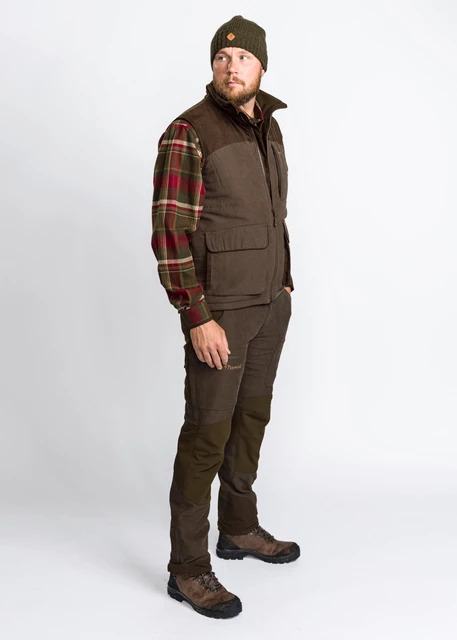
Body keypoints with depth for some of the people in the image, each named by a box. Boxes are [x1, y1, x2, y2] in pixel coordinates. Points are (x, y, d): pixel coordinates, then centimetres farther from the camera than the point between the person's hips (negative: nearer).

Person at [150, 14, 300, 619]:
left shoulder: (269, 127, 9)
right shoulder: (188, 133, -16)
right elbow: (169, 233, -19)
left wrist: (285, 279, 17)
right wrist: (197, 319, -23)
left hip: (270, 302, 8)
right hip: (220, 307, -8)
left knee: (251, 417, 17)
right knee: (207, 433, -3)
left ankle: (240, 529, 34)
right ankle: (188, 568, 9)